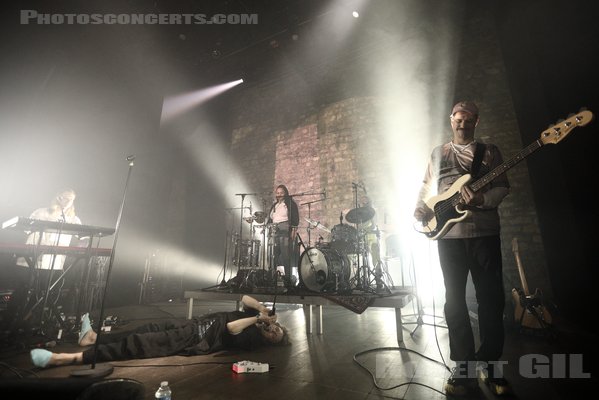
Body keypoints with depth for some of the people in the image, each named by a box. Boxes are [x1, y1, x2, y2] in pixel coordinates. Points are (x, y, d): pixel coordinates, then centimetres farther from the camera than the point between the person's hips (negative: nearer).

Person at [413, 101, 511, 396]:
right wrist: (419, 214, -2)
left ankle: (490, 364, 21)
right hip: (449, 234, 1)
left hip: (484, 232, 0)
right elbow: (426, 188, 14)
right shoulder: (438, 153, 15)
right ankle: (463, 366, 17)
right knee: (454, 300, 4)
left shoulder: (489, 151, 10)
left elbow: (502, 186, 2)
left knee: (491, 298, 3)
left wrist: (482, 200, -19)